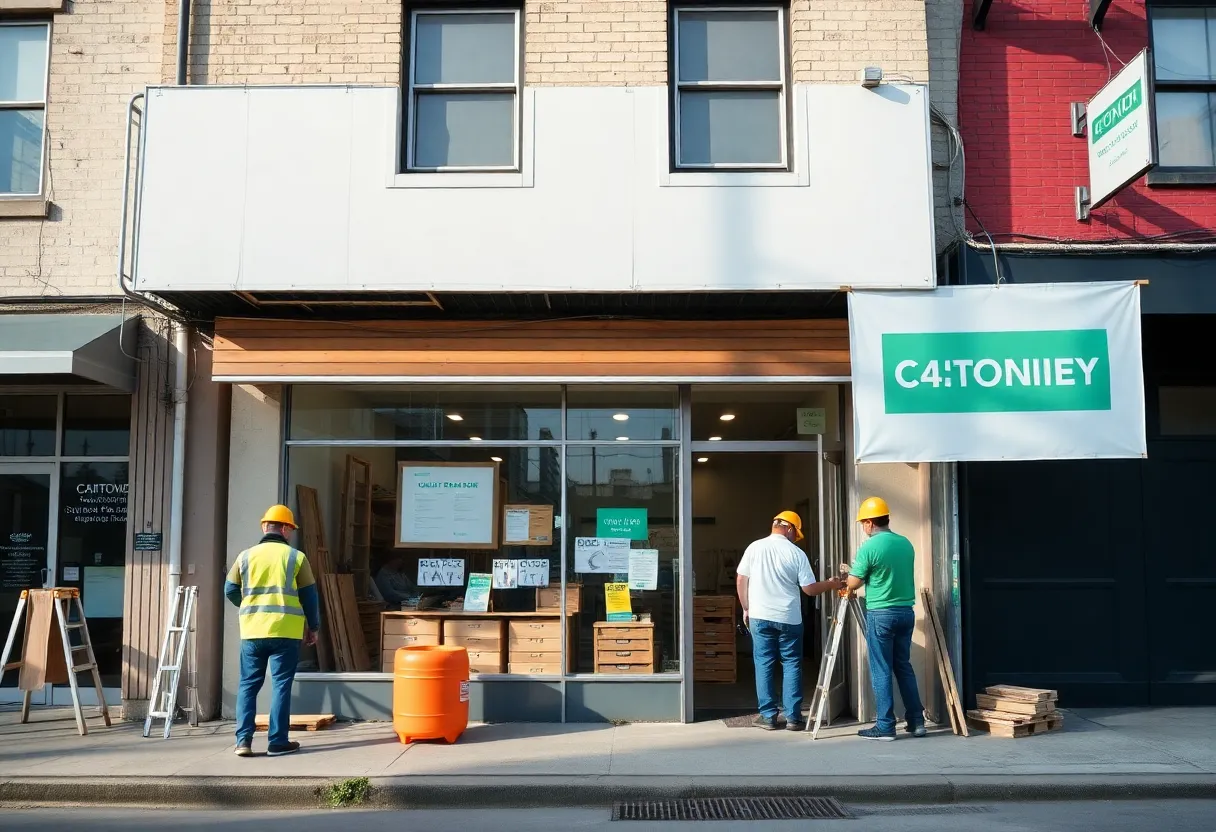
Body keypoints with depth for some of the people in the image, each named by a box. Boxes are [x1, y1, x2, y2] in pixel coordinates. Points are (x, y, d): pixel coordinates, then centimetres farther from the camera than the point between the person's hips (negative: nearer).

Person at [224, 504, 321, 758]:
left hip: (252, 631, 2)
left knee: (248, 685, 10)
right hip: (286, 632, -2)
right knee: (281, 685, 4)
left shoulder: (245, 556, 5)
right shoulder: (296, 557, 0)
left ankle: (244, 740, 3)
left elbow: (231, 590, 11)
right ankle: (277, 742, 4)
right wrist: (313, 627, 14)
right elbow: (309, 596, 2)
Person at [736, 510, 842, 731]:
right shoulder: (797, 553, -5)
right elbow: (810, 589, -4)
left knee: (764, 664, 6)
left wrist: (746, 608, 13)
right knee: (792, 665, 8)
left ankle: (768, 716, 7)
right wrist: (830, 584, 14)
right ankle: (793, 717, 7)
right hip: (789, 618, -1)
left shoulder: (754, 548, 0)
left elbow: (740, 580, 3)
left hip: (760, 616, 1)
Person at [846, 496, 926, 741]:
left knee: (881, 671, 1)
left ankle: (886, 727, 3)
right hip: (906, 611, 6)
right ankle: (916, 721, 17)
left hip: (881, 614, -6)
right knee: (904, 666, 15)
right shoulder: (906, 544, 7)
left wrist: (854, 573, 16)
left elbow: (853, 584, -6)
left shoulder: (869, 547, -12)